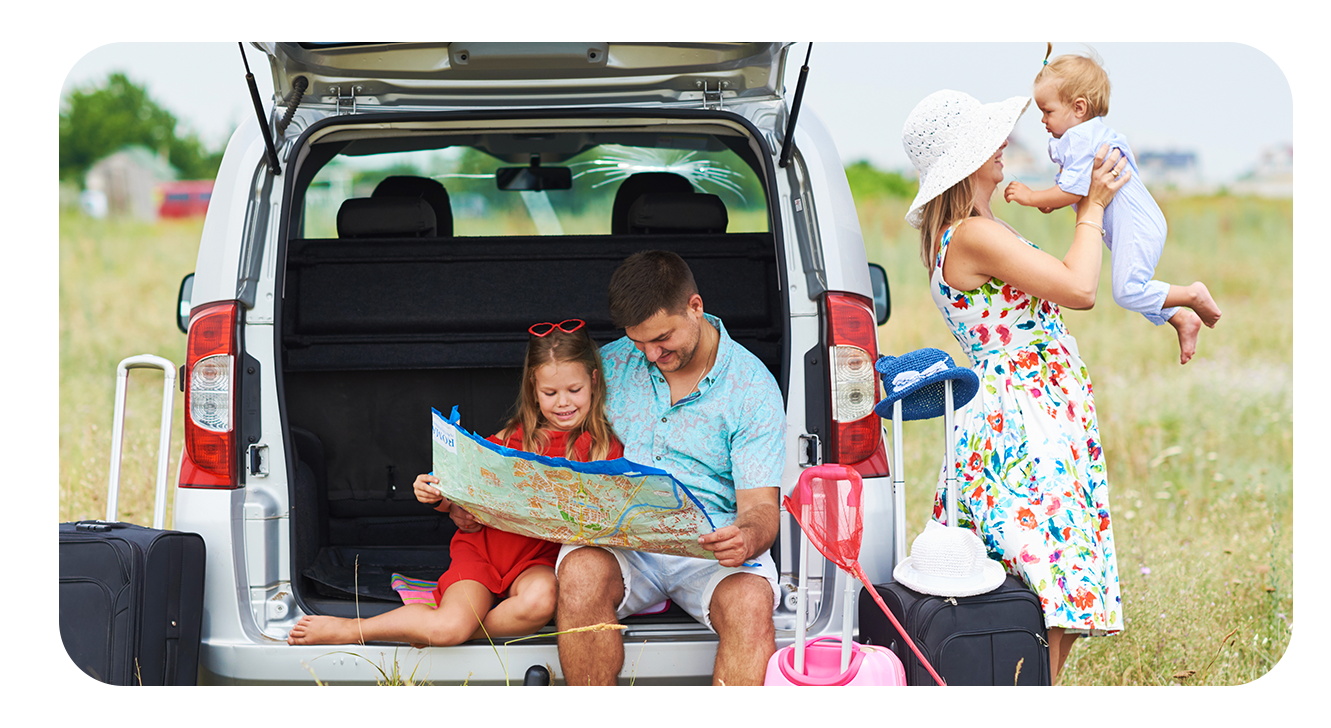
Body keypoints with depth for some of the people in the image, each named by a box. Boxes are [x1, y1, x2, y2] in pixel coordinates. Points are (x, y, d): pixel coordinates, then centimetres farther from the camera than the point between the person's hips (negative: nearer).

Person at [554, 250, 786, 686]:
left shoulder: (753, 387, 0)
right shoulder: (610, 365, 9)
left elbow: (760, 505, -4)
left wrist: (747, 538, -30)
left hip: (711, 550, -1)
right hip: (620, 543, 2)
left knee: (750, 602, -34)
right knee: (581, 575, -33)